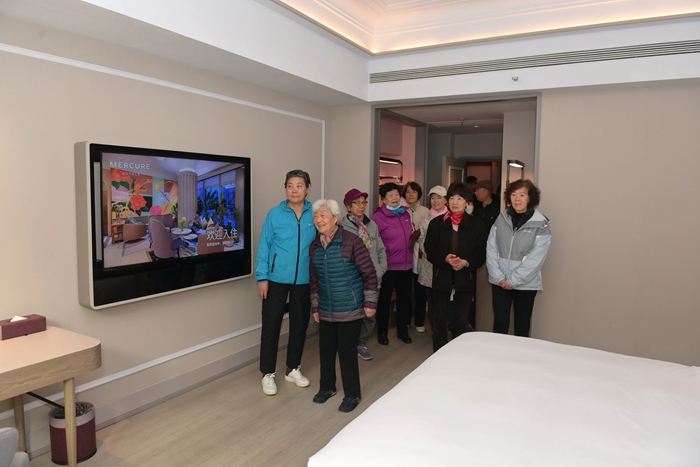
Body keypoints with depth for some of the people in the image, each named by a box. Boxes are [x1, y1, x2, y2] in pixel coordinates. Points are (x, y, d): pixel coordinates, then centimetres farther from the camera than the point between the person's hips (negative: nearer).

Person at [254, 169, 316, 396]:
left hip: (304, 280, 2)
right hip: (277, 279, -2)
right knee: (271, 326, 5)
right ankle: (268, 374, 22)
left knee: (300, 324, 14)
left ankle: (293, 369, 33)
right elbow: (264, 246, -4)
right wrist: (262, 277, -8)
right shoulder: (275, 214, -7)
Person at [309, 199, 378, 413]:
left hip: (350, 310, -5)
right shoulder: (314, 247, 3)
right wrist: (315, 306, 15)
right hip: (326, 311, 5)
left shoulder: (352, 242, -14)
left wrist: (370, 302, -10)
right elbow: (314, 279, 12)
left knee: (347, 351, 3)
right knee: (326, 349, 15)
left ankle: (352, 395, 22)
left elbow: (369, 273, -10)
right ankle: (327, 387, 37)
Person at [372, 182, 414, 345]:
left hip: (407, 265, 5)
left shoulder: (406, 214, 7)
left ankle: (402, 330, 31)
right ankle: (382, 332, 24)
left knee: (404, 299, 15)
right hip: (388, 266, -5)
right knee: (384, 300, 9)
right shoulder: (378, 217, -11)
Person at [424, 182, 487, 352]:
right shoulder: (436, 223, 4)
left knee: (461, 321, 5)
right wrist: (445, 258, -19)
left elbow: (482, 254, -1)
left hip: (465, 279, -1)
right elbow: (429, 250, -1)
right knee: (440, 319, 9)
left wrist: (466, 262, -19)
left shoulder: (477, 225, 2)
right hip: (441, 277, 1)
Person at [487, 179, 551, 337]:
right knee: (500, 323, 6)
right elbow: (491, 249, -1)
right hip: (500, 282, 2)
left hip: (525, 284, -2)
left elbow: (536, 258, -12)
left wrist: (513, 280, -14)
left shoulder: (540, 224, -8)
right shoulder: (501, 219, 2)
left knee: (522, 326, 11)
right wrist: (499, 277, -10)